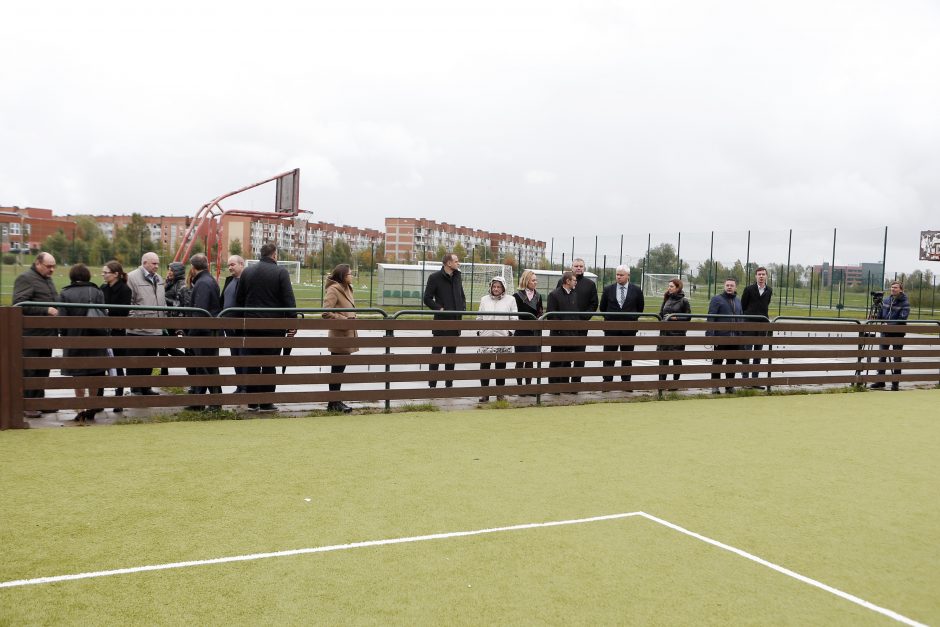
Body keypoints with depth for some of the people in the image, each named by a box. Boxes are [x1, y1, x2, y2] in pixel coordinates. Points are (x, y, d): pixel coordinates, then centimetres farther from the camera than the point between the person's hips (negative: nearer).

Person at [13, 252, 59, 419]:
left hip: (47, 333, 9)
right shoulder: (25, 278, -9)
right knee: (29, 370, -3)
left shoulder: (48, 280, 19)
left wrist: (57, 309, 10)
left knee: (43, 370, 12)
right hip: (32, 334, -8)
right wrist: (46, 310, -22)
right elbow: (19, 303, -19)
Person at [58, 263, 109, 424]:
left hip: (74, 340, -1)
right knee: (94, 376, 11)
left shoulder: (64, 294, -3)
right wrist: (103, 337, 5)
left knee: (78, 376, 8)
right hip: (95, 339, 1)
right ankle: (91, 410, 16)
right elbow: (103, 317, -3)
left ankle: (81, 411, 7)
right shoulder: (97, 292, -1)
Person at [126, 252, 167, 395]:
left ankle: (146, 388, 26)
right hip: (138, 329, -7)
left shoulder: (158, 279, 17)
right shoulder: (132, 277, -8)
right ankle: (136, 390, 10)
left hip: (156, 330, 7)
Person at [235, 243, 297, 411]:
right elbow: (289, 300, -11)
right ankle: (266, 403, 3)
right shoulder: (281, 272, -7)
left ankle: (252, 402, 13)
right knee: (269, 365, 2)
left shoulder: (247, 272, 8)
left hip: (251, 325, 4)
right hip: (274, 326, -4)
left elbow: (238, 300, 11)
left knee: (251, 365, 9)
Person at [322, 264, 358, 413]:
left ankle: (336, 401, 19)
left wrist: (352, 320, 18)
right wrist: (344, 319, -19)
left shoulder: (347, 289, 16)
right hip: (339, 337, -9)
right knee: (337, 369, -3)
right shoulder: (333, 290, -13)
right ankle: (333, 403, 3)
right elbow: (326, 312, -21)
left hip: (348, 336, 9)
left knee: (340, 369, 13)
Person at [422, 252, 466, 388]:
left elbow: (462, 296, 21)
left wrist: (463, 308, 5)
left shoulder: (457, 277, 10)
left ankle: (449, 383, 21)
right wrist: (439, 308, -17)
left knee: (451, 353, 12)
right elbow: (427, 298, -9)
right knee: (436, 352, -1)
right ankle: (432, 384, 5)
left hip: (456, 321, 6)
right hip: (441, 321, -6)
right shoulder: (435, 277, -8)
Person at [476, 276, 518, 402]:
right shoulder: (484, 299, 10)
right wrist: (479, 331, 5)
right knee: (484, 365, -2)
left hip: (503, 339, -1)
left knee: (501, 366, 5)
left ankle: (500, 393, 16)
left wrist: (509, 333, -5)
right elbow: (479, 318, 13)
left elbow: (514, 319, 3)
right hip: (486, 337, 1)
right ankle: (485, 393, 5)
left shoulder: (510, 300, 4)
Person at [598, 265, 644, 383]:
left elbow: (640, 308, 11)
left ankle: (626, 381, 15)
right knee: (608, 357, 1)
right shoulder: (608, 289, 1)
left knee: (627, 358, 7)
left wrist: (633, 318, 7)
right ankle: (607, 381, 7)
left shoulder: (636, 291, 0)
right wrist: (610, 318, 9)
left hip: (629, 329, 0)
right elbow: (602, 307, 11)